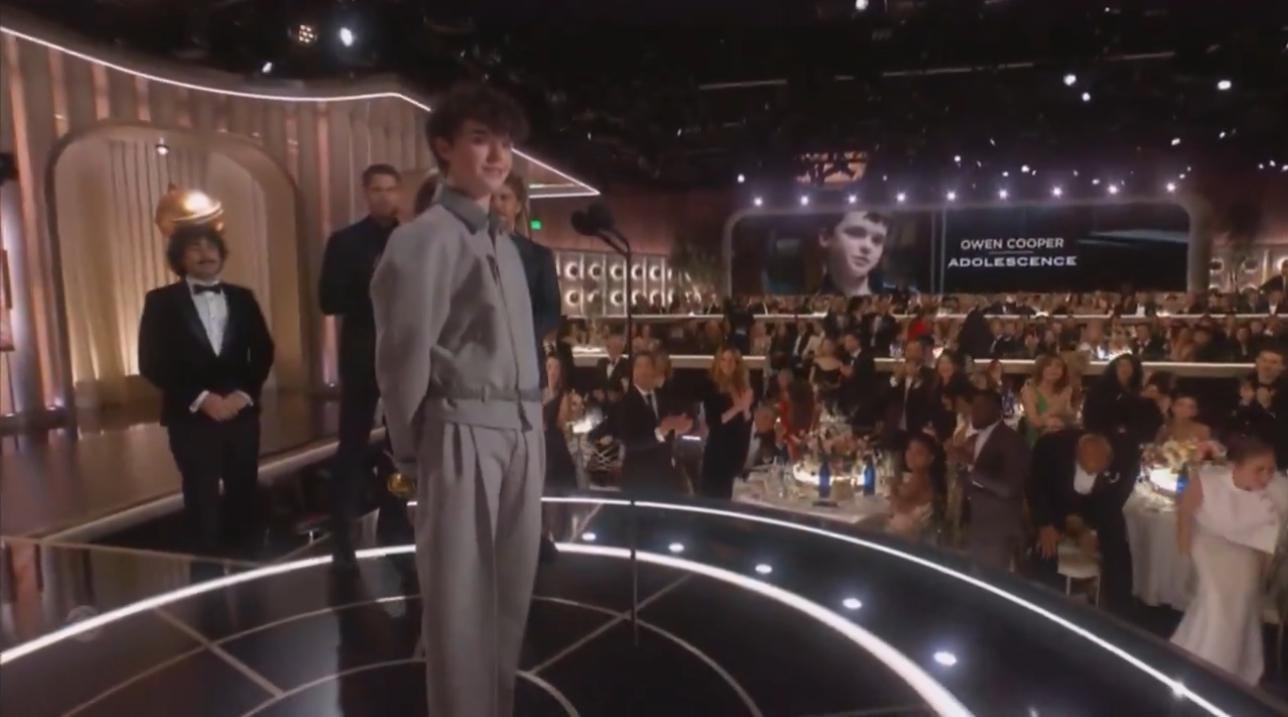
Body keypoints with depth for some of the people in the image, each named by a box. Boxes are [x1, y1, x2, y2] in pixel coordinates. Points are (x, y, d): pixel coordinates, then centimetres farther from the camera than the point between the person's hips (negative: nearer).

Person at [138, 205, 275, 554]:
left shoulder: (242, 297, 10)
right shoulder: (161, 301, -1)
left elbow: (263, 351, 7)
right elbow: (152, 363, -8)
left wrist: (244, 394, -8)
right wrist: (201, 399, -15)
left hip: (242, 413, 3)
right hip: (192, 418, -3)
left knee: (245, 497, 9)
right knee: (202, 502, 4)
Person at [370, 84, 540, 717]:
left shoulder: (505, 244, 15)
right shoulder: (423, 238, -8)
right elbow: (403, 356, -7)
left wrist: (533, 427, 9)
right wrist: (410, 451, 0)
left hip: (521, 434, 7)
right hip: (462, 436, -7)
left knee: (509, 594, 15)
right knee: (460, 600, 5)